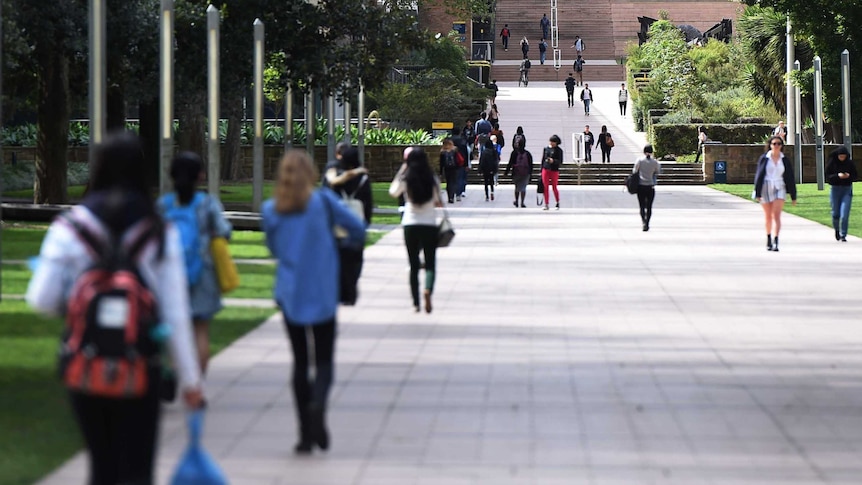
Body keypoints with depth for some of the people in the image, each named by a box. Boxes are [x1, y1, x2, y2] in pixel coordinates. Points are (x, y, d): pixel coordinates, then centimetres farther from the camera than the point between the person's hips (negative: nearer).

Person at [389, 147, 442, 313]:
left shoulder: (406, 179, -5)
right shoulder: (432, 179, -5)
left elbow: (393, 192, 13)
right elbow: (438, 201, 2)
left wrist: (401, 170, 14)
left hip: (410, 225, 1)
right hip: (430, 225, -1)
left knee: (414, 266, 9)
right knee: (430, 264, 5)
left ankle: (416, 303, 9)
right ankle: (428, 289, -25)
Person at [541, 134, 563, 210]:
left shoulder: (558, 150, -2)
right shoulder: (546, 149, 9)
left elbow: (560, 161, -6)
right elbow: (543, 159, 14)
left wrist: (553, 161, -25)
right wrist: (541, 170, 13)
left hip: (554, 171, -3)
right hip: (545, 170, 3)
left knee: (554, 187, 3)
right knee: (546, 188, 1)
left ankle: (558, 203, 23)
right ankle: (546, 205, 5)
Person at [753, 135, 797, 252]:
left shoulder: (784, 160, 5)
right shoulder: (764, 158, 1)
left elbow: (790, 178, 8)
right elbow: (759, 175, 1)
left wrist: (793, 196, 8)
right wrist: (758, 193, -4)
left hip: (779, 189, 0)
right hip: (766, 188, 0)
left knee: (777, 216, -13)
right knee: (768, 217, 10)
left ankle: (775, 242, -20)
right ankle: (768, 240, 27)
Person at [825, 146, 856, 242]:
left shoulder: (850, 164, -2)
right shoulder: (832, 163, -4)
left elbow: (856, 176, 3)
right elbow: (828, 177, -6)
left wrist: (849, 176, -18)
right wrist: (837, 176, -22)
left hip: (847, 190, -1)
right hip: (835, 189, 1)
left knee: (844, 215, -11)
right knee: (835, 214, 10)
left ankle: (843, 235, -3)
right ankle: (837, 229, 38)